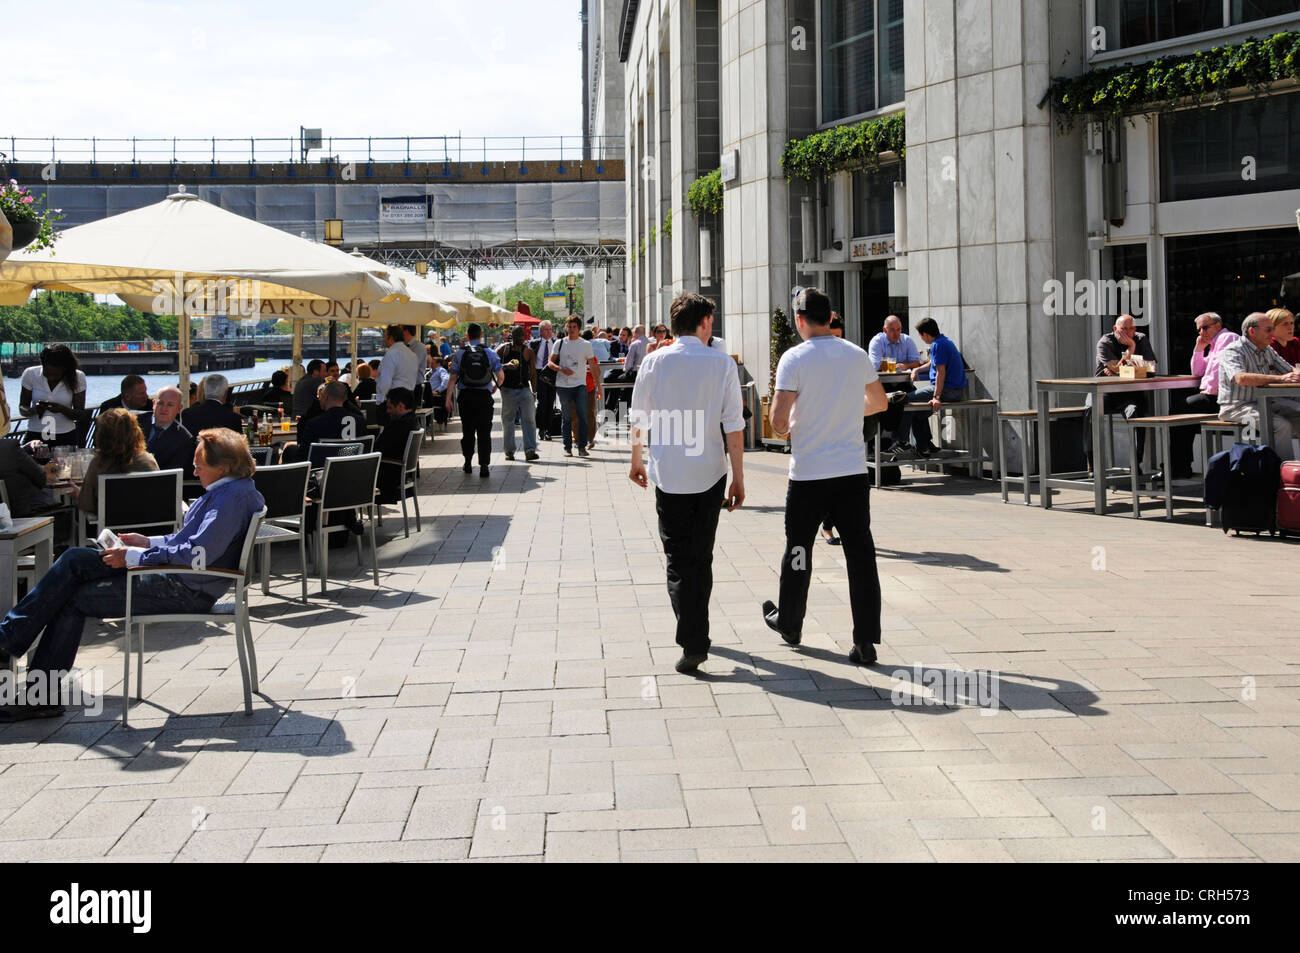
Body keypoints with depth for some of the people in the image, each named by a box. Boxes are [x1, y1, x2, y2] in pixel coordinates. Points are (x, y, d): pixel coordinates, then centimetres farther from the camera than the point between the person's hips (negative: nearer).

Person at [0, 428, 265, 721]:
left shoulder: (233, 496, -19)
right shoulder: (228, 490, 12)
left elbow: (197, 554, -27)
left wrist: (135, 557, -17)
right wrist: (148, 543, 14)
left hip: (187, 591, -10)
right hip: (174, 575, 10)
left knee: (73, 600, -5)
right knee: (75, 559, 3)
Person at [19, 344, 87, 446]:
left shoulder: (78, 377, -4)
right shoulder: (30, 374, -2)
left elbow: (81, 414, -1)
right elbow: (22, 408, 3)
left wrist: (62, 409, -20)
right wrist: (33, 410, -19)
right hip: (35, 436, 1)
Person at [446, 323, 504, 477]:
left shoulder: (460, 354, 0)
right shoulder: (490, 353, 0)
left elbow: (452, 378, -2)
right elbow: (501, 376, 0)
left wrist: (448, 398, 4)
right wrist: (494, 388, 19)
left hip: (465, 396, 1)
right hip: (484, 396, -1)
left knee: (467, 430, 14)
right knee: (484, 432, 1)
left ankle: (468, 462, 22)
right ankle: (483, 465, -5)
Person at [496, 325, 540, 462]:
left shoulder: (528, 351, 8)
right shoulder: (503, 349, 3)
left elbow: (533, 372, 10)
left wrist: (534, 391, 5)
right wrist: (506, 366, -20)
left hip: (525, 389, 1)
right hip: (507, 390, -1)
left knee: (529, 420, -8)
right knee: (508, 421, 5)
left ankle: (530, 450, -12)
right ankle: (509, 451, 14)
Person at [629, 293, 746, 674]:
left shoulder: (655, 362, -3)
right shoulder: (721, 364, -5)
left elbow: (638, 420, 5)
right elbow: (734, 427, -7)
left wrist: (637, 460, 21)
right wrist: (738, 478, 1)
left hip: (668, 475, 0)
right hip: (709, 474, 0)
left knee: (678, 561, 4)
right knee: (702, 557, 16)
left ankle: (693, 644, -9)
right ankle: (696, 636, 28)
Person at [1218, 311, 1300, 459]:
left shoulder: (1268, 350, 15)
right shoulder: (1233, 351, -13)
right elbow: (1241, 378, -31)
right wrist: (1279, 378, -37)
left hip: (1265, 402, 8)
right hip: (1237, 406, -8)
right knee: (1281, 425, -30)